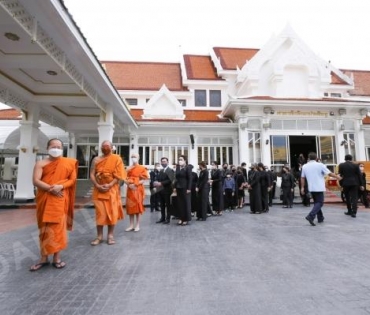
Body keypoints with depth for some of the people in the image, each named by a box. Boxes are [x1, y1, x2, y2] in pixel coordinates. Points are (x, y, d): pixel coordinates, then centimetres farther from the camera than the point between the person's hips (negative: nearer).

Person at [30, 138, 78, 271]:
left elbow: (72, 179, 0)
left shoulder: (68, 163, 5)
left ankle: (57, 257, 13)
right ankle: (44, 258, 18)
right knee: (44, 228, 8)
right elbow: (36, 181, -5)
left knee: (58, 228, 2)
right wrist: (51, 188, -19)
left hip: (60, 200, -1)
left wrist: (60, 186, -18)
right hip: (44, 200, 1)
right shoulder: (41, 163, 4)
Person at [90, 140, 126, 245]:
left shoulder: (117, 159, -1)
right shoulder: (96, 159, 7)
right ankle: (99, 236, 14)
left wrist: (109, 185, -18)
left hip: (112, 189, -2)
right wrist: (97, 185, -13)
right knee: (100, 213, 3)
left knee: (112, 212, 2)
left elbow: (119, 175, -7)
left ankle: (110, 235, 14)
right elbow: (92, 174, 2)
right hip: (99, 189, 2)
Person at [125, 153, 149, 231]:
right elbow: (126, 179, 10)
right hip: (130, 189, 4)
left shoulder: (142, 168, -2)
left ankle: (137, 225, 8)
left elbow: (144, 179, -6)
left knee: (138, 206, -1)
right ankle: (131, 225, 13)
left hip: (138, 189, -4)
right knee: (130, 206, 5)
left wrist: (136, 184, -16)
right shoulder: (128, 169, 12)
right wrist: (129, 184, -9)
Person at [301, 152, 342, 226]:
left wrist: (302, 187, 14)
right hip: (319, 188, -4)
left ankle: (320, 218, 22)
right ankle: (311, 216, -20)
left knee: (316, 202, 18)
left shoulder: (304, 166, 2)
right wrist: (337, 177, 15)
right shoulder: (320, 165, -8)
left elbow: (302, 178, 5)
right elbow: (329, 173, -3)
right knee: (320, 203, -2)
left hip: (311, 188, 4)